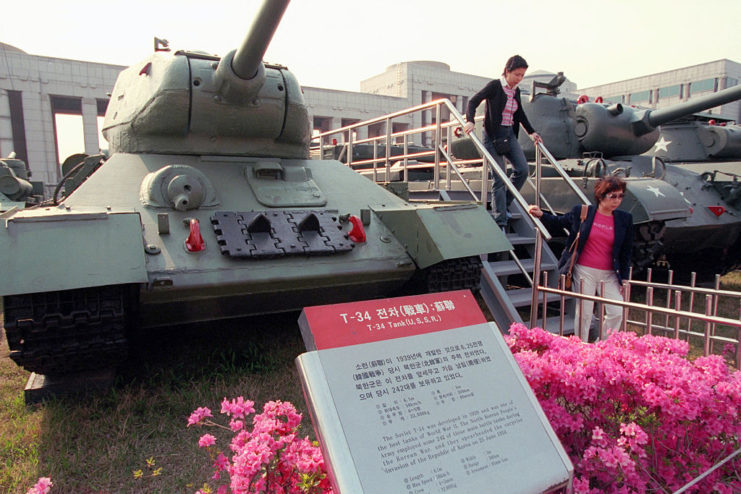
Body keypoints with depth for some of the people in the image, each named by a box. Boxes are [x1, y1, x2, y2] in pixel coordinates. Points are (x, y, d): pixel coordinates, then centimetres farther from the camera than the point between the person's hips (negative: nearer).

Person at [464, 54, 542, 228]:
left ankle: (503, 205, 12)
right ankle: (500, 221, -2)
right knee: (500, 177, -9)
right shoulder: (495, 86, -9)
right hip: (493, 135, -7)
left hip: (510, 134, 7)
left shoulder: (516, 91, 10)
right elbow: (473, 101, -15)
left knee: (523, 170, -5)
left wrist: (531, 132, 21)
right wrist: (470, 121, -31)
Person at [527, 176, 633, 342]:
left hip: (609, 274, 2)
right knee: (584, 313, 4)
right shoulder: (581, 212, -2)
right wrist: (541, 215, -5)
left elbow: (626, 252, 8)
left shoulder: (624, 219, 3)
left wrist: (624, 279, 6)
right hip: (585, 271, -2)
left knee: (617, 313, -1)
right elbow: (558, 222, 13)